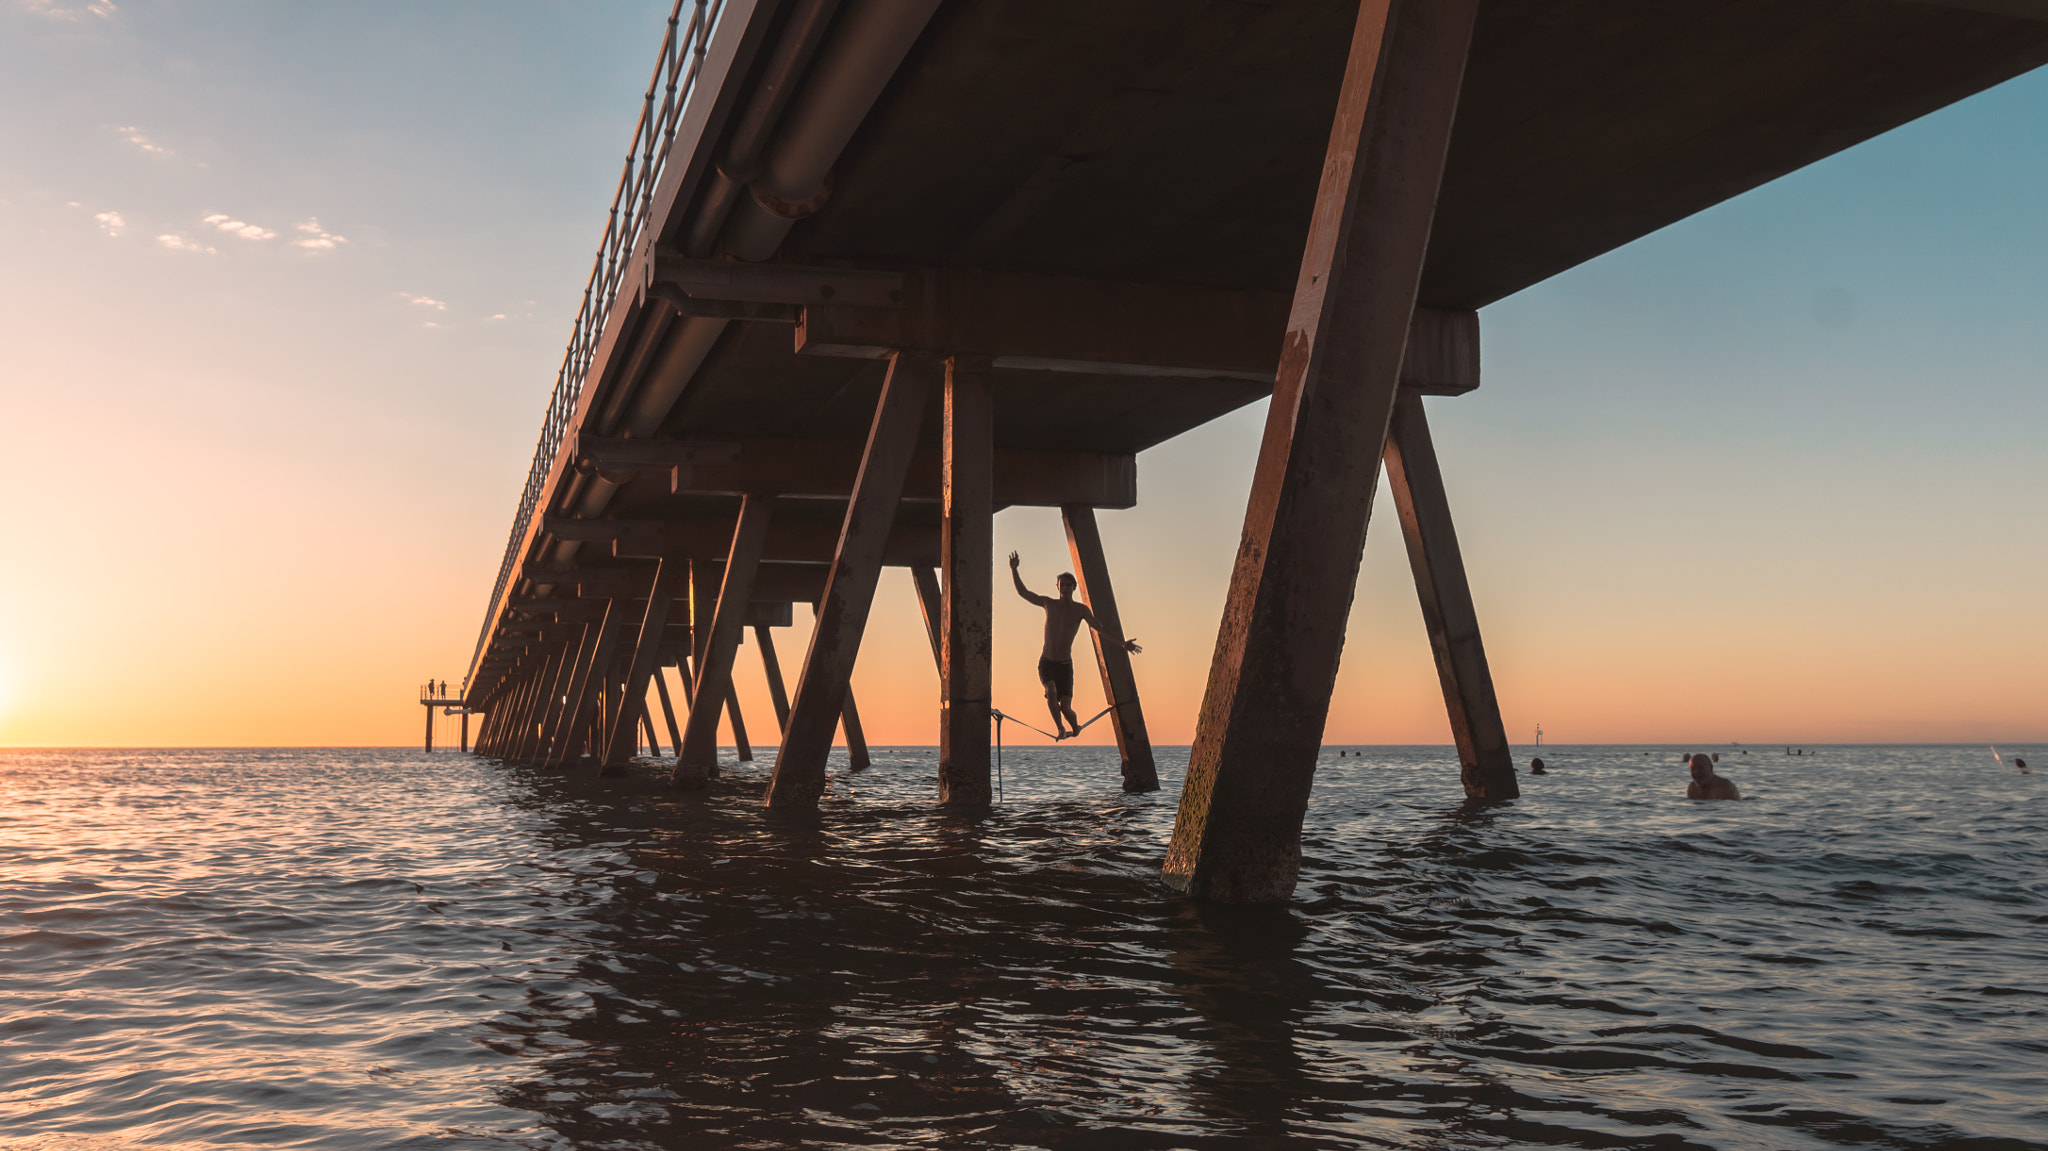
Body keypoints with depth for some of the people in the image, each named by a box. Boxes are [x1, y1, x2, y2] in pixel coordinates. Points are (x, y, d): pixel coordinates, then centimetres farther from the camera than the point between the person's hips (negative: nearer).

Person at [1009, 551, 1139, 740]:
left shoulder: (1081, 610, -1)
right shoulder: (1048, 603, 3)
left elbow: (1100, 630, -7)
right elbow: (1023, 592, 11)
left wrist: (1122, 643, -19)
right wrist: (1014, 570, 0)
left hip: (1065, 665, -1)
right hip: (1046, 662, 1)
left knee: (1065, 706, -10)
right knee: (1051, 691, -28)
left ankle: (1075, 727, 24)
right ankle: (1060, 728, -7)